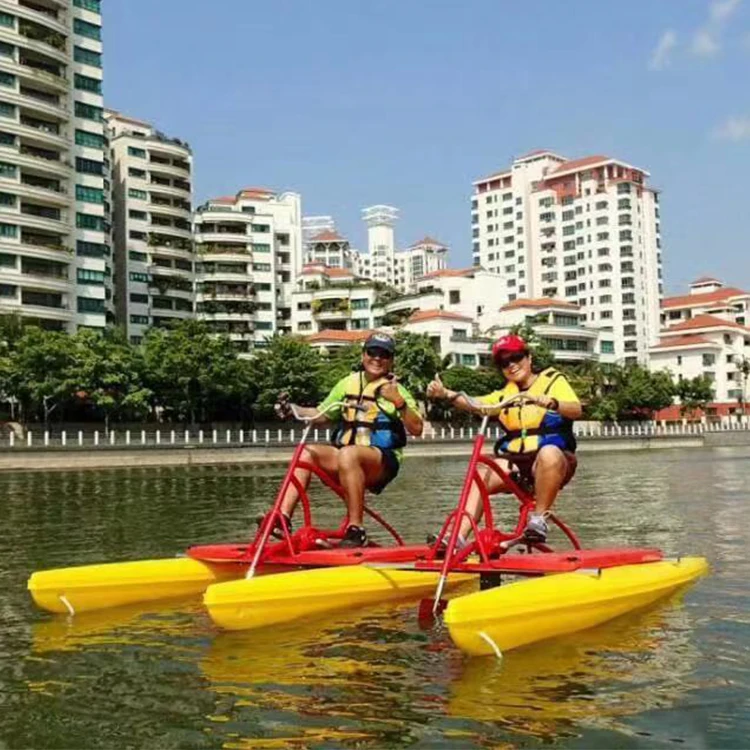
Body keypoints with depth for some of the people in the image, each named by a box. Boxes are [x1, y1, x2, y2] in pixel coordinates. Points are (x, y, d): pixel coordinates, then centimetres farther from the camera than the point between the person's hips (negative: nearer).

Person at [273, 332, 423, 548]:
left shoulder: (395, 389, 2)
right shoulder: (348, 383, 15)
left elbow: (416, 429, -9)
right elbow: (321, 415, 22)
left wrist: (399, 402, -23)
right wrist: (292, 410, 7)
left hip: (383, 461, -5)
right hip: (345, 457, 5)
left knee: (348, 454, -35)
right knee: (306, 451, -16)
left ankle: (356, 530, -32)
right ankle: (283, 517, -25)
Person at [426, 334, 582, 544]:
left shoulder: (553, 380, 4)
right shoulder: (506, 394, 18)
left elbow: (576, 410, -15)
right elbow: (474, 404, 2)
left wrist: (546, 401, -35)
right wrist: (445, 394, -17)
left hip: (552, 458, -5)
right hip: (515, 461, 5)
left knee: (549, 453, -38)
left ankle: (539, 518, -25)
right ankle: (458, 537, -22)